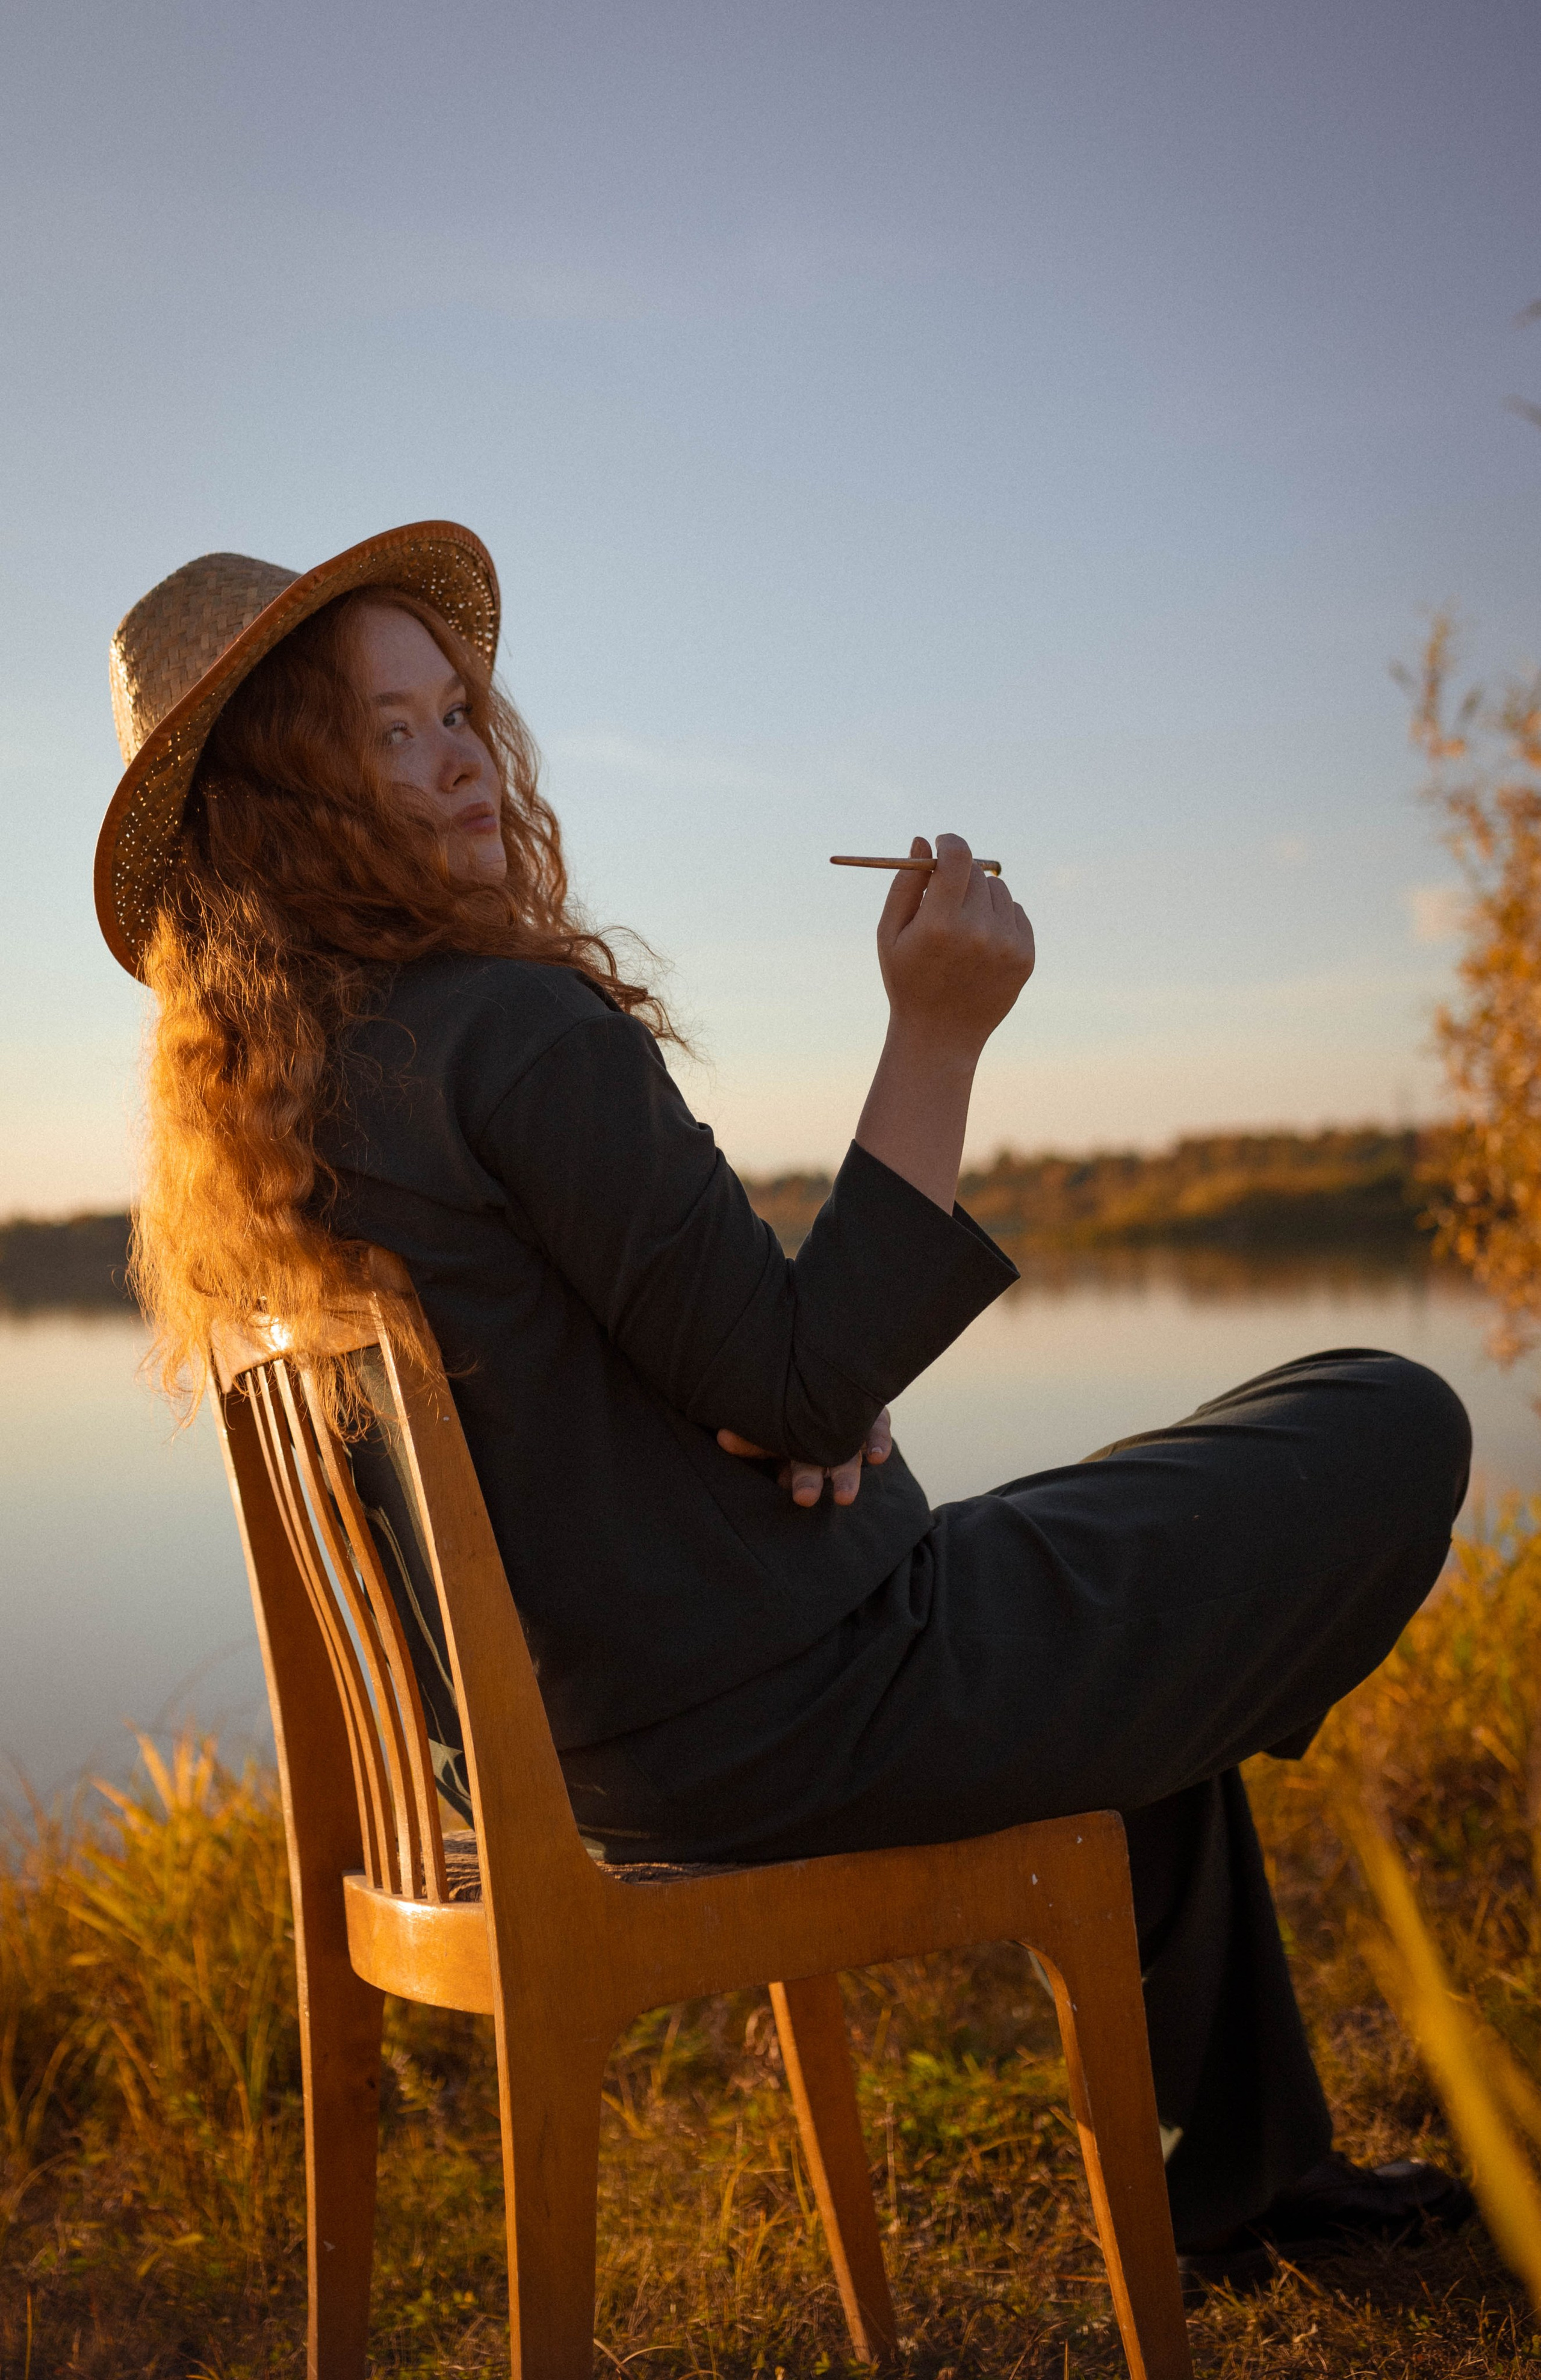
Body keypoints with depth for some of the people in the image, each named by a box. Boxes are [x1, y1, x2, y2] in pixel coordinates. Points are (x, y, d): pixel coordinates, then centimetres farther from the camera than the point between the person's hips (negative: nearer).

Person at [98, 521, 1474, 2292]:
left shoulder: (262, 1109, 7)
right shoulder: (519, 1031, -23)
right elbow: (800, 1383, -23)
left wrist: (799, 1404, -2)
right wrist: (938, 1034, -20)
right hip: (778, 1716, -9)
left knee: (1142, 1597, 34)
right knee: (1393, 1429, 3)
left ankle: (1243, 2172, 41)